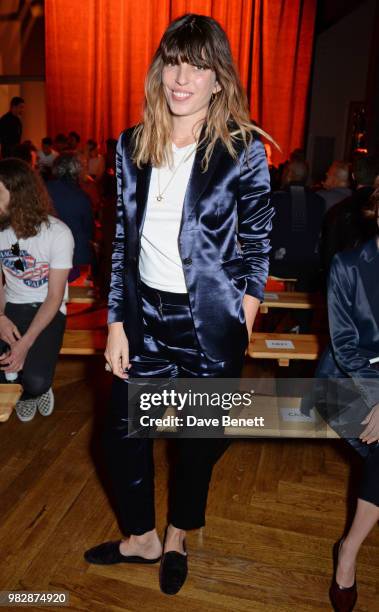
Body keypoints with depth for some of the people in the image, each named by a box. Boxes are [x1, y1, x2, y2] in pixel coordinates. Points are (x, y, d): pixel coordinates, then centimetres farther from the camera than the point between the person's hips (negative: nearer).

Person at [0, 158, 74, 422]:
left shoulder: (57, 233, -17)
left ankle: (32, 390, 15)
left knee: (36, 381, -25)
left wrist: (25, 343, -24)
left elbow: (55, 296, -15)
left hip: (47, 309, -4)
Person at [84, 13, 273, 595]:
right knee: (122, 432, 12)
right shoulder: (132, 145, 3)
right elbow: (123, 239, 5)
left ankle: (177, 539, 44)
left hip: (209, 322, -3)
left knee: (199, 438, 13)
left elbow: (257, 246, -3)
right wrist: (116, 322, 2)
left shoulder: (243, 151, -7)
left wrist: (242, 328, -6)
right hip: (145, 314, 4)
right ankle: (142, 538, 41)